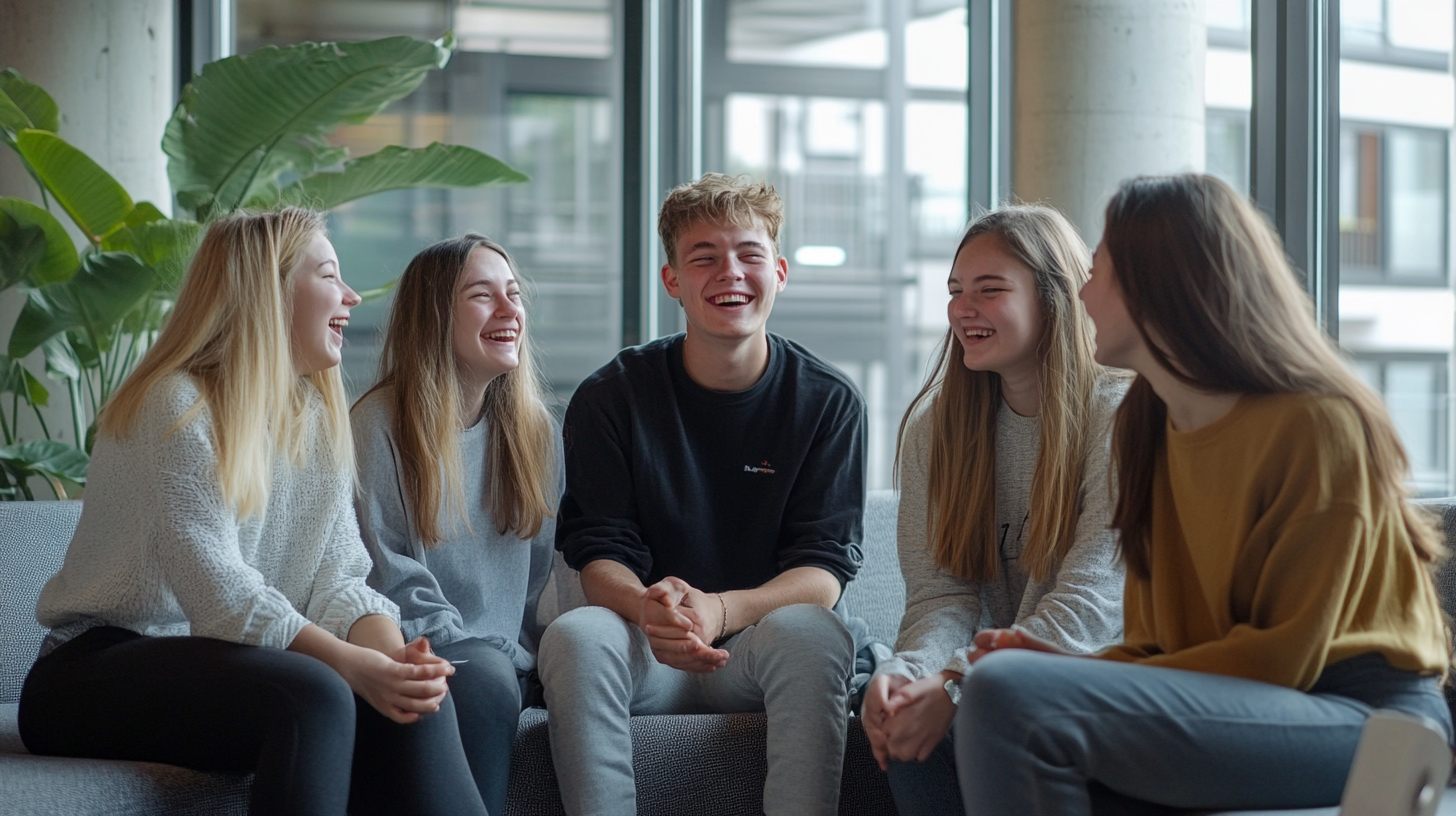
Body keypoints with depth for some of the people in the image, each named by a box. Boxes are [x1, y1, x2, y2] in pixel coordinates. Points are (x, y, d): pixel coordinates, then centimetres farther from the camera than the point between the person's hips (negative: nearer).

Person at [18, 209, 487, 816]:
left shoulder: (318, 418, 11)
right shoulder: (179, 407, -14)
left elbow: (337, 578, 0)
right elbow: (217, 590, -24)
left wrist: (391, 652, -21)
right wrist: (351, 663, -33)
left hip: (221, 665, 7)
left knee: (409, 698, -19)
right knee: (311, 694, -32)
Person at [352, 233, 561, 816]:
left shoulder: (532, 428, 13)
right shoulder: (380, 423, -5)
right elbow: (387, 573, -8)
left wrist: (523, 652, 0)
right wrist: (475, 651, -14)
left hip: (508, 655, 5)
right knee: (485, 678, -36)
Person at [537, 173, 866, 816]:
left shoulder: (827, 401, 1)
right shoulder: (612, 397, 3)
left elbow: (825, 570, -7)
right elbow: (598, 556, -3)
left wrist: (718, 610, -28)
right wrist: (647, 607, -29)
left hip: (764, 658, 0)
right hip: (649, 664, 1)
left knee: (809, 630, -34)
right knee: (574, 635, -31)